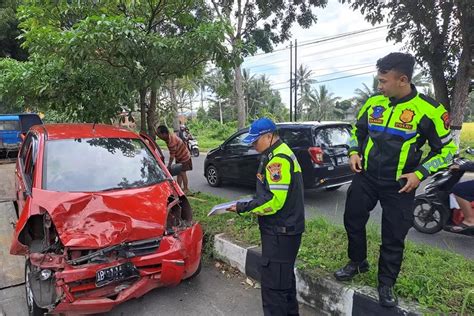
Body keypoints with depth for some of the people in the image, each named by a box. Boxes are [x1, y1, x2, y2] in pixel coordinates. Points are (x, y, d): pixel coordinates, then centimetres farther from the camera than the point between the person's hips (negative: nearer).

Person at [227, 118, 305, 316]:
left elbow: (274, 200, -26)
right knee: (285, 277, 23)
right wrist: (249, 205, 9)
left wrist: (243, 208, -17)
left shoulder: (278, 159, -21)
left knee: (273, 284, -2)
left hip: (280, 232, -11)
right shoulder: (280, 154, 13)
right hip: (285, 229, 11)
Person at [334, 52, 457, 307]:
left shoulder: (428, 110, -13)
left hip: (400, 185, -3)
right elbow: (358, 130, 15)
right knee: (352, 220, 13)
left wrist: (419, 173, -15)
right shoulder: (373, 103, -1)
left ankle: (386, 283, 31)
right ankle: (357, 262, 39)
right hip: (366, 177, 4)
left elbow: (446, 149, -4)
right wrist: (354, 153, -1)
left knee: (394, 237, 8)